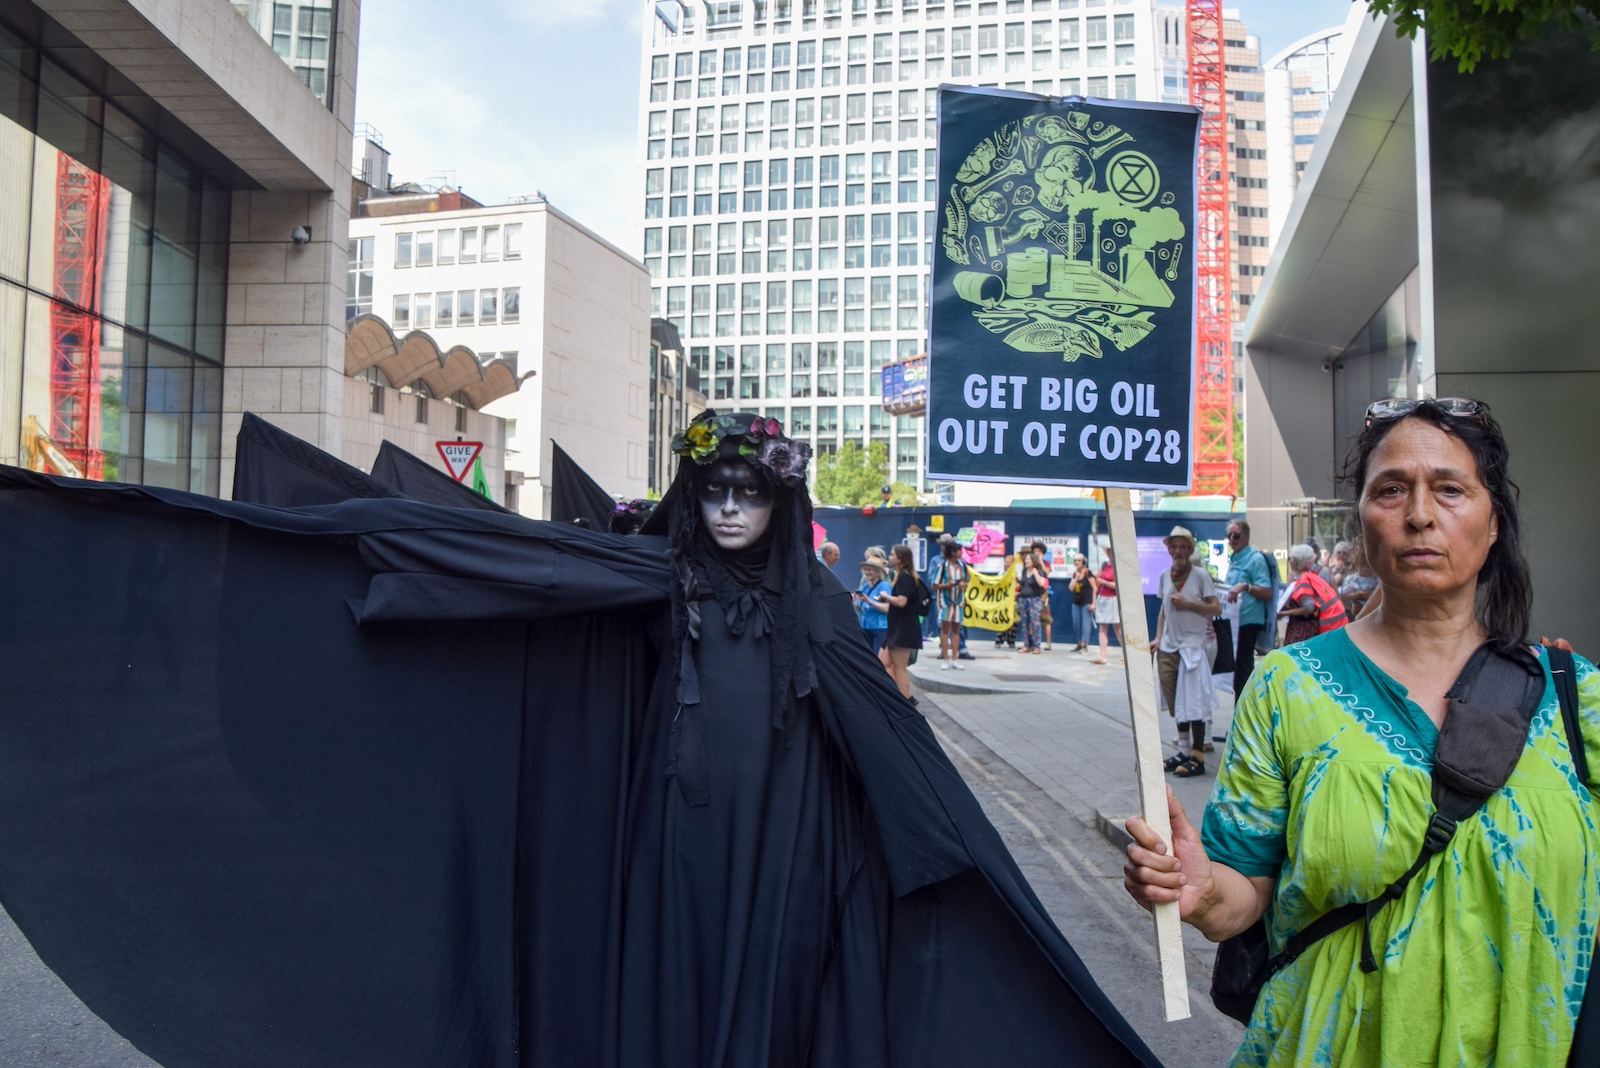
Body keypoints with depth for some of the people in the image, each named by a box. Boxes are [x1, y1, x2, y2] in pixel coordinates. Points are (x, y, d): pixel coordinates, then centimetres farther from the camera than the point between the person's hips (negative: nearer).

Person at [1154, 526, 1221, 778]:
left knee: (1193, 703, -6)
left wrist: (1188, 604, -17)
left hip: (1192, 646, -5)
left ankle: (1198, 758, -1)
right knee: (1175, 703, 7)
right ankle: (1185, 752, 17)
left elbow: (1216, 608, -6)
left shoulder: (1200, 575, -4)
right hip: (1168, 647, 5)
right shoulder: (1165, 575, 10)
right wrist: (1158, 637, 9)